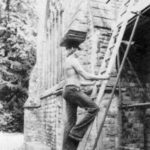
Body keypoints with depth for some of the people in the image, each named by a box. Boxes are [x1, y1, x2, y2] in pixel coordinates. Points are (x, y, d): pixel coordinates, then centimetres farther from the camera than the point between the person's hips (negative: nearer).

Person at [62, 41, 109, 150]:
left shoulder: (67, 62, 24)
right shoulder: (73, 60, -6)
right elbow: (86, 76, -12)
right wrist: (102, 77, -1)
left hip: (67, 91, 10)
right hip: (73, 91, -10)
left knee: (71, 120, 6)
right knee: (94, 108, -10)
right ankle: (76, 132, -11)